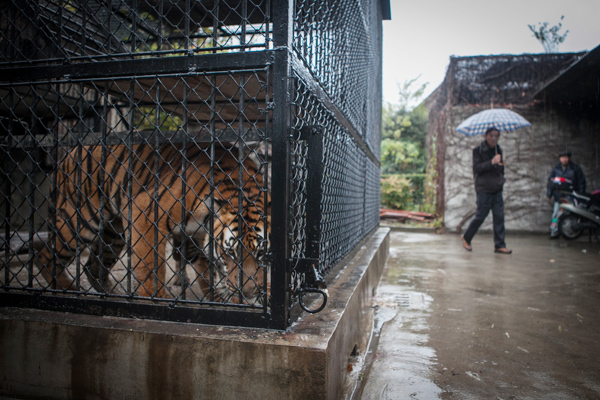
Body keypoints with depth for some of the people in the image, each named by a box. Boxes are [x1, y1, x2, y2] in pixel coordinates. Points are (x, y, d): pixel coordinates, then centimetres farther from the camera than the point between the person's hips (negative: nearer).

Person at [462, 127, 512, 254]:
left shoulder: (498, 150, 15)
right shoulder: (478, 150, -4)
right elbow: (476, 168, -16)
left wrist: (501, 165, 7)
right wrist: (492, 162, -24)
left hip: (497, 190, 6)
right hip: (484, 189, -6)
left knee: (499, 217, 2)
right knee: (480, 216, -2)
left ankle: (499, 245, 9)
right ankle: (466, 238, 18)